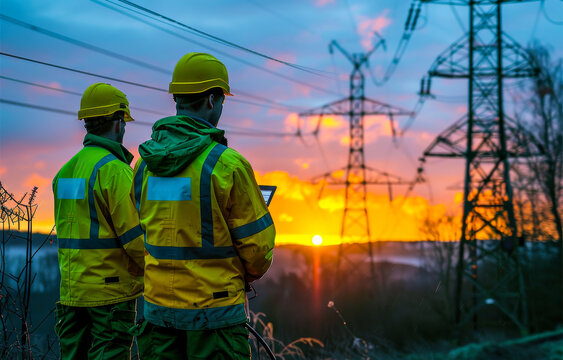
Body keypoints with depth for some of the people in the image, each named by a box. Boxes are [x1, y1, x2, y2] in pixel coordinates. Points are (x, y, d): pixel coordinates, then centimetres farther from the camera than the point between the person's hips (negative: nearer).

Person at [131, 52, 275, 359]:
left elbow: (138, 235, 12)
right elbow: (257, 240, -9)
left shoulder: (144, 164, 4)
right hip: (214, 310, -6)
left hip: (158, 307, 6)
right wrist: (251, 272, 12)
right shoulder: (227, 164, -15)